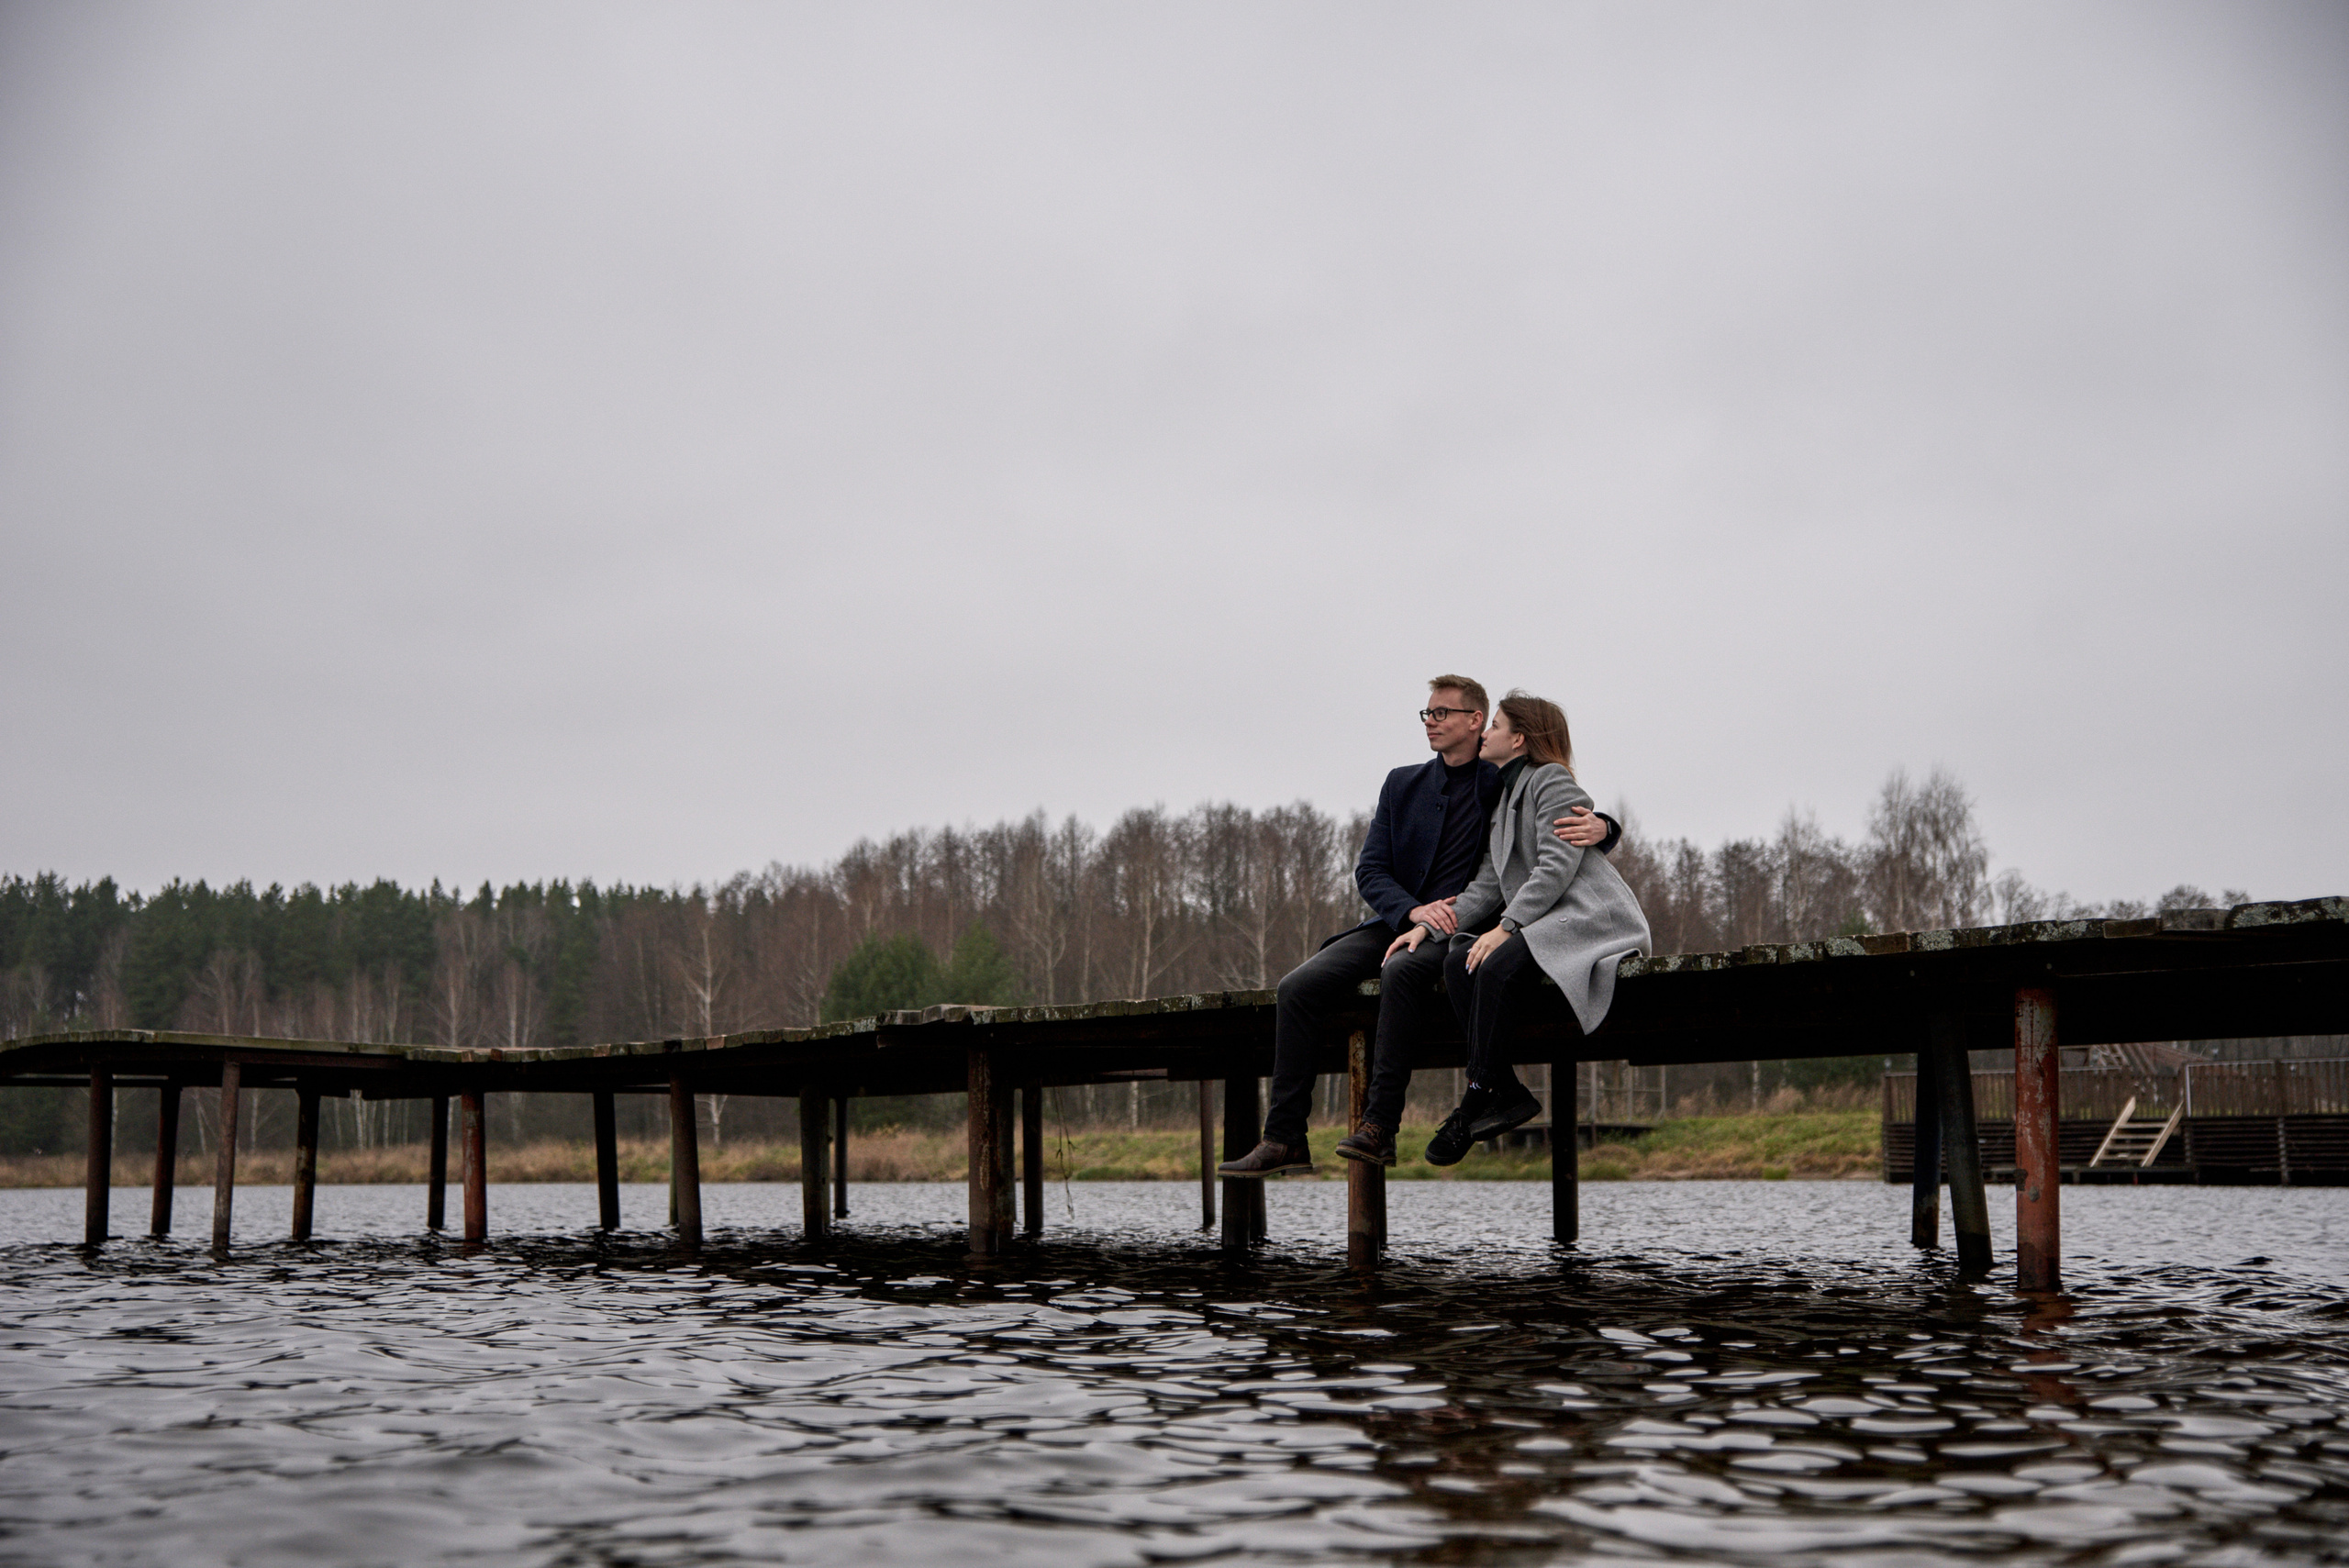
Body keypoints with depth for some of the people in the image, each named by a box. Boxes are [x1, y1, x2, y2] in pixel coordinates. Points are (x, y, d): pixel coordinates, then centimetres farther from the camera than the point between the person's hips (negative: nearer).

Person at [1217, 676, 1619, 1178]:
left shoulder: (1507, 787, 5)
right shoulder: (1403, 784, 14)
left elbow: (1581, 823, 6)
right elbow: (1370, 870, 7)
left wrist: (1599, 827, -21)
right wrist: (1413, 911, -14)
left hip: (1463, 929, -4)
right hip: (1396, 922, 5)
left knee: (1403, 971, -37)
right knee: (1299, 986, -17)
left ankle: (1380, 1127, -35)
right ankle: (1284, 1140, -17)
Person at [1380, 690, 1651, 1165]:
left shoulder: (1552, 781, -4)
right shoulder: (1507, 796, 24)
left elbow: (1557, 868, -17)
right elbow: (1488, 885, 16)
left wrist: (1506, 927, -24)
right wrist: (1429, 925, 4)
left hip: (1590, 919, -9)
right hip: (1540, 925, 9)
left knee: (1496, 966, -30)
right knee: (1459, 961, -15)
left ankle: (1479, 1098, -23)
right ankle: (1505, 1091, -22)